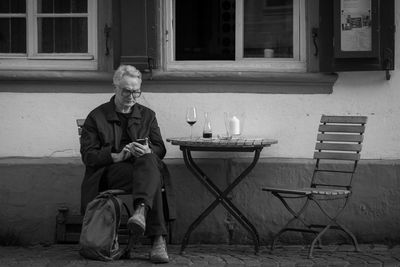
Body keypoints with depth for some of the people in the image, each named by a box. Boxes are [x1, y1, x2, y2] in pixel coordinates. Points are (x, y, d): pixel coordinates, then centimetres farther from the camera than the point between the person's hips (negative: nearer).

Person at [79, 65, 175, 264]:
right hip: (108, 174, -2)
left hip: (144, 165, 2)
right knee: (151, 178, -35)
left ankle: (141, 211, -63)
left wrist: (148, 151, -11)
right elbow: (88, 155, 2)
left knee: (149, 160, -38)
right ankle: (158, 239, -48)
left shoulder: (147, 115, 21)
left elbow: (160, 149, 16)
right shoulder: (96, 117, 11)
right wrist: (116, 156, -16)